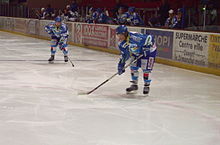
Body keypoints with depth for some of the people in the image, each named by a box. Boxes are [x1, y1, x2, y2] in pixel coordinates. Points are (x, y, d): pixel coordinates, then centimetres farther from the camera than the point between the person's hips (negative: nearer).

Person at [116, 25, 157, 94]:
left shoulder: (134, 37, -37)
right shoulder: (121, 43, -10)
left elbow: (149, 38, -34)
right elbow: (124, 54, 5)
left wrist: (146, 47, -36)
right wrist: (121, 64, 1)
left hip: (149, 51, -8)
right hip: (136, 52, 8)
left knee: (145, 68, -11)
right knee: (133, 67, 4)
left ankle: (146, 86, 6)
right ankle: (134, 84, 20)